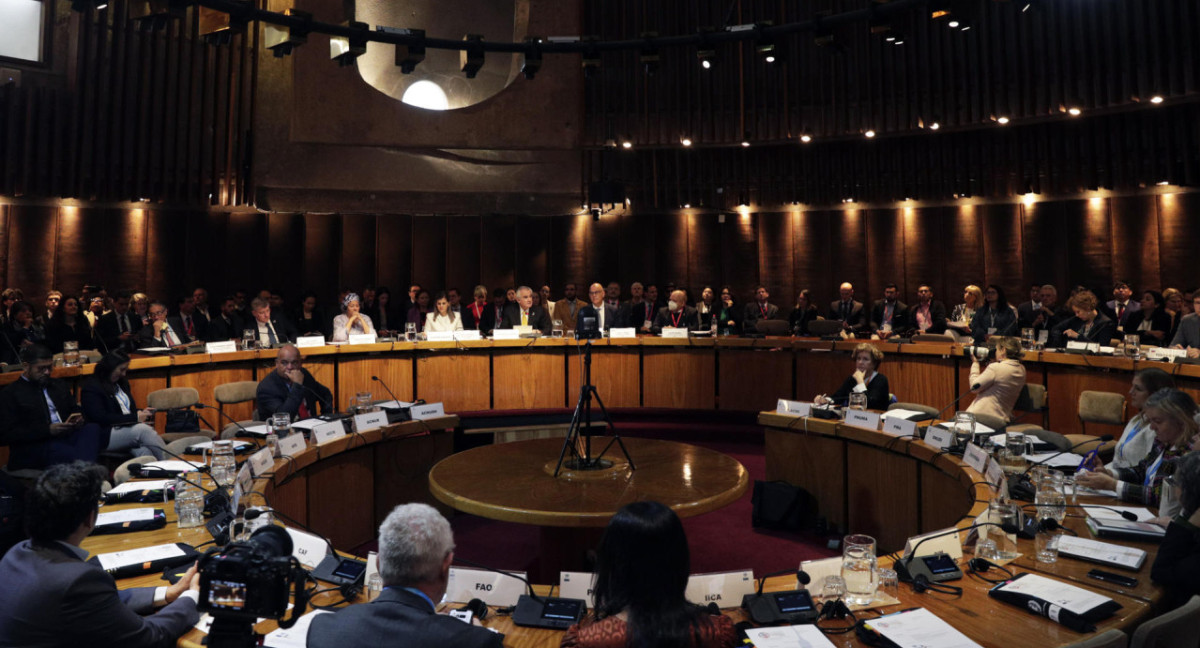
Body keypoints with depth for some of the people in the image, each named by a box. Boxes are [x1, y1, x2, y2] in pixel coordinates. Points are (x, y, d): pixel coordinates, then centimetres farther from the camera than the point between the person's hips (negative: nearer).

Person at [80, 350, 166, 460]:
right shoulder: (91, 388, -2)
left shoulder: (122, 383, 20)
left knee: (144, 451, -30)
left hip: (128, 428, 6)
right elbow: (101, 418, -14)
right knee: (143, 429, -34)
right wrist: (135, 417, -16)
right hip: (106, 436, -6)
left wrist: (141, 412, 7)